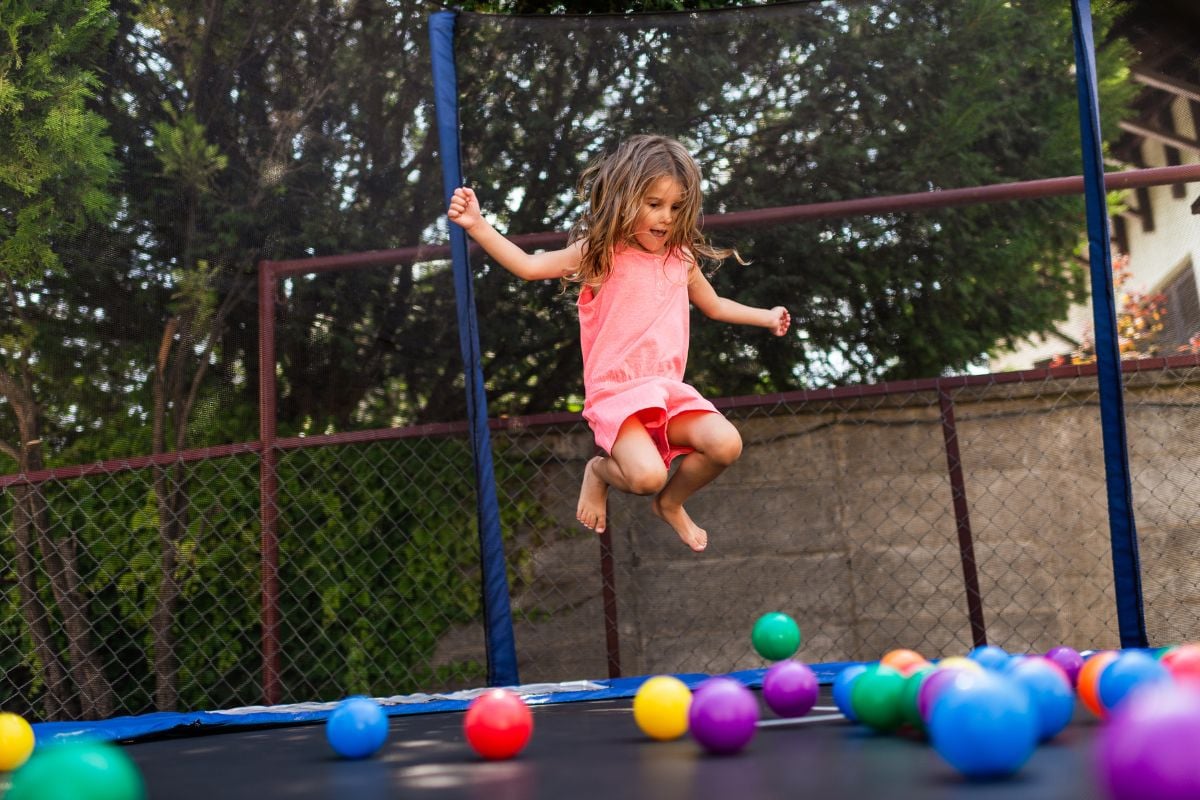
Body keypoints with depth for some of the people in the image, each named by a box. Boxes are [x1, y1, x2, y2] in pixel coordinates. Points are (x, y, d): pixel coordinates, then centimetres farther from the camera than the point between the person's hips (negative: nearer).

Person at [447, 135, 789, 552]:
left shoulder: (682, 259, 12)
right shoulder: (601, 252, -3)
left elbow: (714, 305, 31)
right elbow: (530, 266, -10)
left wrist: (765, 317, 38)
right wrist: (478, 225, -21)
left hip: (670, 389, 5)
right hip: (615, 392, -5)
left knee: (726, 444, -20)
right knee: (647, 475, -29)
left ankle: (672, 502, 12)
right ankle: (600, 471, 10)